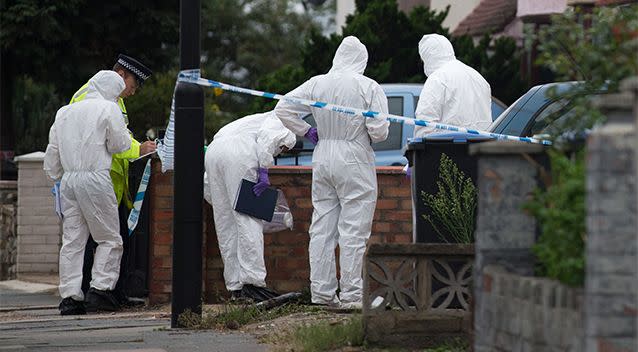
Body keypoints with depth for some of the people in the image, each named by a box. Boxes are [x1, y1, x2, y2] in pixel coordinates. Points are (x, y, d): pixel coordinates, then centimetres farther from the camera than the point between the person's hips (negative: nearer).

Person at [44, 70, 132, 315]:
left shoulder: (65, 112, 17)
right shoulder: (108, 109, -2)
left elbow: (52, 151, 19)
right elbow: (121, 145, -1)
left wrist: (56, 177, 27)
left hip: (68, 179, 6)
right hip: (95, 178, -6)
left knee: (72, 239, 6)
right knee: (109, 238, 3)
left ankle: (69, 296, 1)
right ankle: (100, 288, -7)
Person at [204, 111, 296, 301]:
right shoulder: (278, 121, 24)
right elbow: (266, 136, -5)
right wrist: (264, 171, -10)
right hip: (239, 150, -7)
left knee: (225, 223, 9)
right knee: (249, 220, -6)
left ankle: (235, 286, 9)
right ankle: (252, 281, -12)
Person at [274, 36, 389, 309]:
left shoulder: (317, 84, 3)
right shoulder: (369, 87, -8)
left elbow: (282, 109, 4)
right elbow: (379, 131, -13)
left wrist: (306, 131, 12)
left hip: (322, 158, 5)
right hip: (355, 162, -5)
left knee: (322, 228, 10)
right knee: (353, 231, -2)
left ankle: (322, 291, 11)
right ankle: (351, 294, -3)